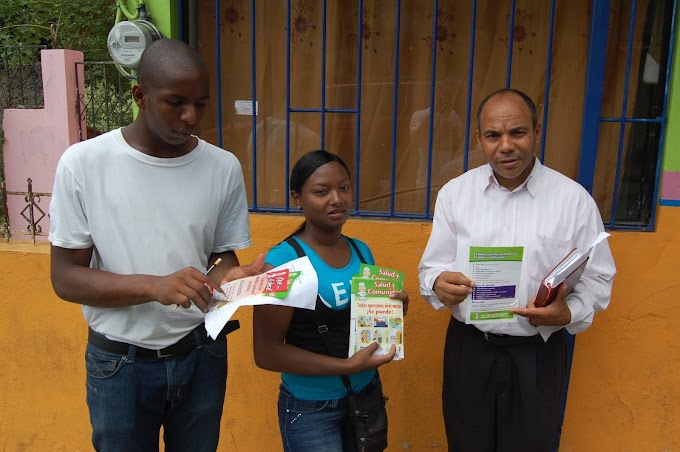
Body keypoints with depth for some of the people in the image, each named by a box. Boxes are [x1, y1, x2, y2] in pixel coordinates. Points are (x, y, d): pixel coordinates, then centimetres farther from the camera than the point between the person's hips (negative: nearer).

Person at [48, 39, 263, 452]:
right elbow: (66, 278, -11)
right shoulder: (84, 163, -12)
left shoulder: (224, 167, -6)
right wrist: (155, 286, -27)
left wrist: (231, 277, -20)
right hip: (120, 362, -1)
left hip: (202, 353, 2)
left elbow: (223, 255, 4)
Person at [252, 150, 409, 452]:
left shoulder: (362, 252, 1)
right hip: (311, 407, -6)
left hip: (366, 395, 6)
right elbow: (266, 352, -19)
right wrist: (348, 366, -23)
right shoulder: (283, 261, -18)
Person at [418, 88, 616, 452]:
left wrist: (568, 313, -22)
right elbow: (432, 266, 0)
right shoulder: (454, 192, -2)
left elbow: (597, 278, -1)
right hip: (468, 349, 2)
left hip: (537, 354, -1)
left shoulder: (573, 198, -7)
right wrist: (440, 283, -23)